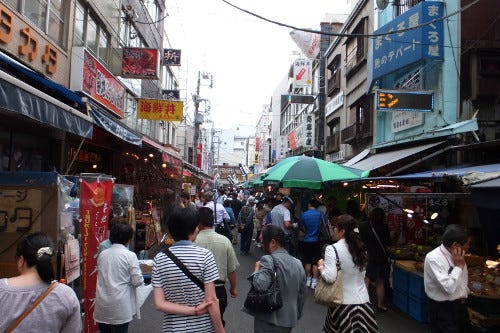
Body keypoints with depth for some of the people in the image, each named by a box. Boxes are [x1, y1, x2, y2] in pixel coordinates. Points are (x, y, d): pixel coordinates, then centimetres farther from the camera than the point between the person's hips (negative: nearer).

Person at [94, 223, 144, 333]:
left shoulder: (102, 254, 3)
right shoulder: (130, 255, -12)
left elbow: (101, 275, 15)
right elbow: (137, 281, -13)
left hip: (102, 305, 5)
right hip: (119, 307, -5)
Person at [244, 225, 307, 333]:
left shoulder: (269, 259, -17)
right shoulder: (297, 263, 5)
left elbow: (260, 285, -30)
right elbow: (302, 293, 12)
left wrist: (257, 269, -12)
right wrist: (296, 315, 22)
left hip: (268, 320, -7)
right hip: (289, 320, 7)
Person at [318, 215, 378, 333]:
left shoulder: (332, 249, -15)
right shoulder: (361, 248, 4)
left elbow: (330, 278, -21)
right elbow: (363, 274, 13)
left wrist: (321, 266, -5)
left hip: (343, 302, -4)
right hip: (363, 300, 5)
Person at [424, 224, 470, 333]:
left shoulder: (457, 255, -1)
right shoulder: (433, 258, -25)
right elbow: (449, 288, -29)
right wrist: (459, 266, -22)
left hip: (460, 305, 8)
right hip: (442, 309, -8)